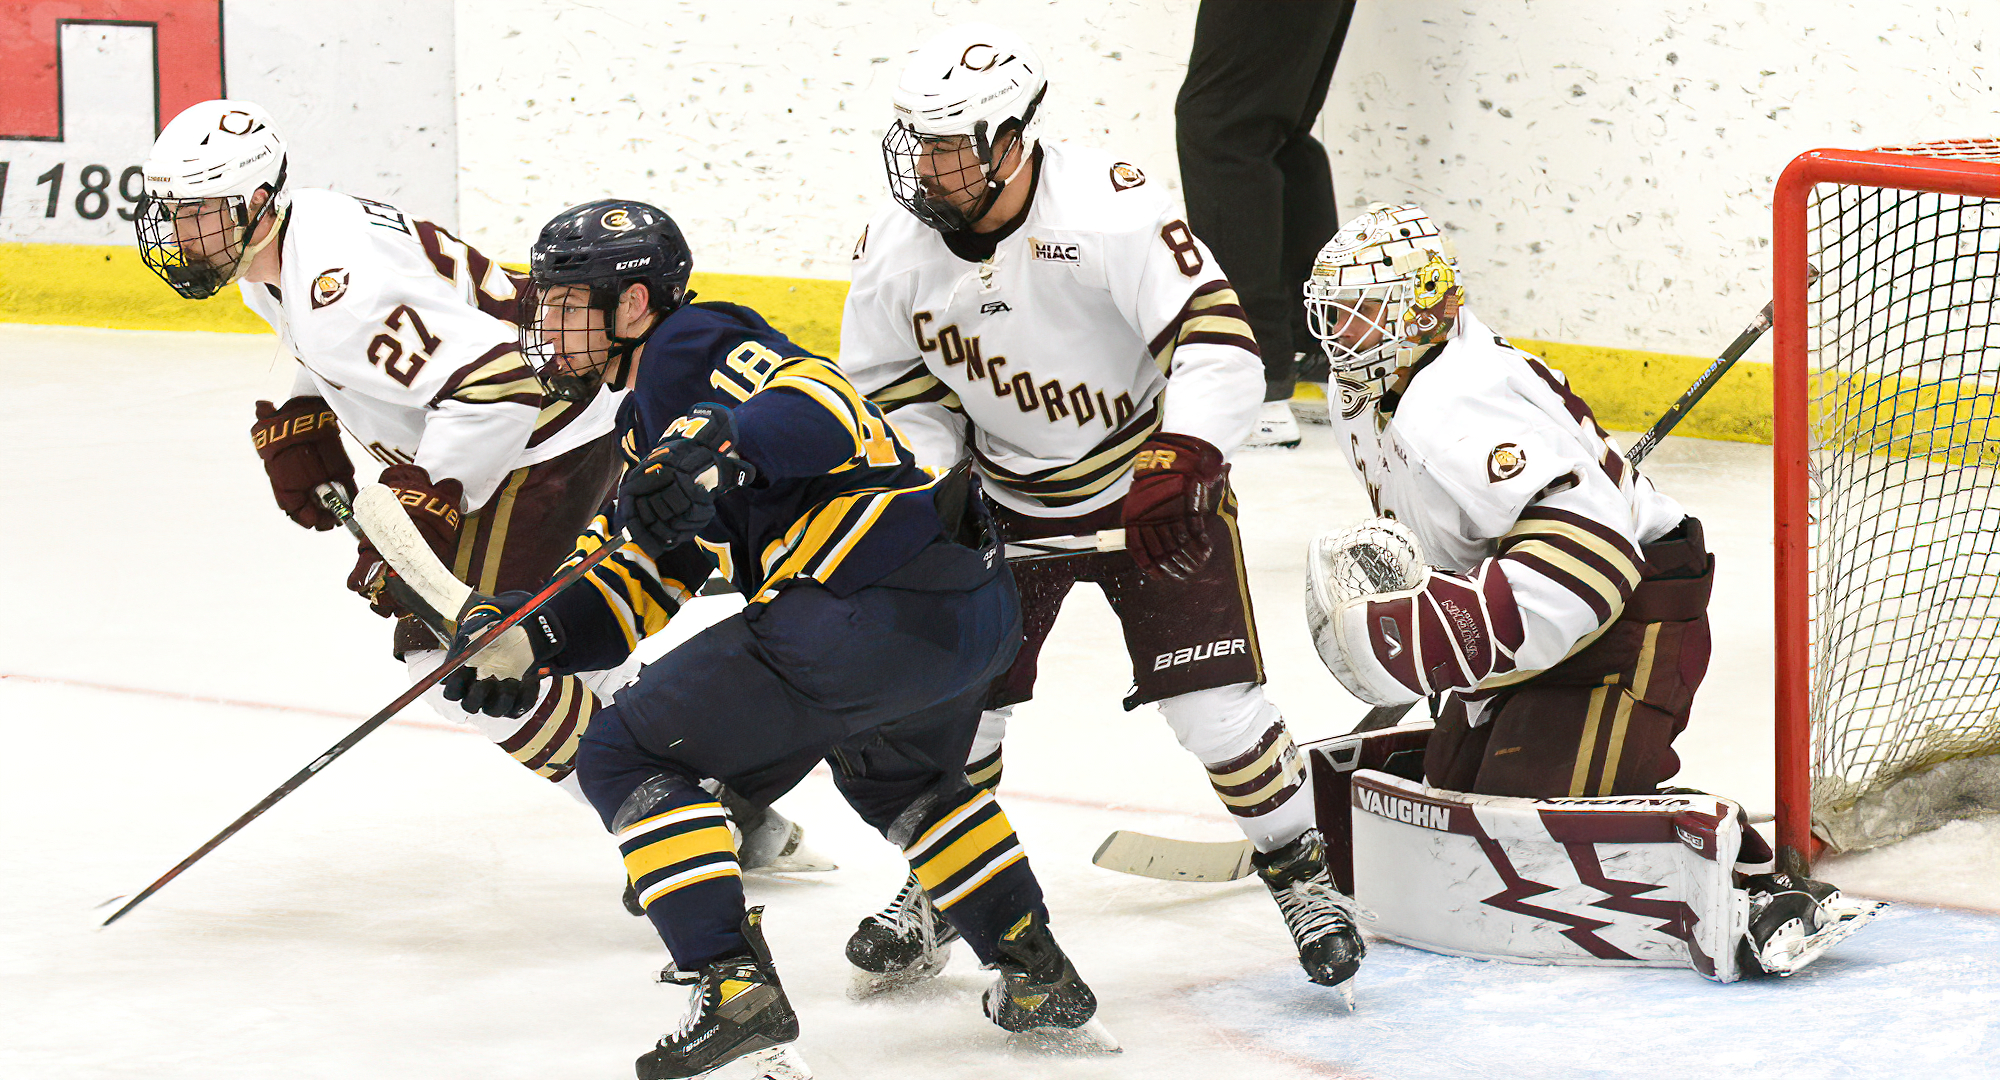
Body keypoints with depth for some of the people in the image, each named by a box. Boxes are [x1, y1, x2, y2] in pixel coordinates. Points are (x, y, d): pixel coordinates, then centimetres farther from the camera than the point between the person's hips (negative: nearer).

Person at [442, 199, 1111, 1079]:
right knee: (896, 775, 41)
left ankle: (735, 985, -11)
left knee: (627, 754, -4)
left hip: (878, 607, -11)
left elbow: (823, 406, -19)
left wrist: (722, 450, -34)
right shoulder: (651, 426, 28)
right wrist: (530, 639, 12)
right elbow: (637, 592, 26)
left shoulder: (689, 347, -3)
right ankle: (1038, 979, 40)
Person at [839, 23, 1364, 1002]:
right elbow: (895, 392, 3)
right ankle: (934, 894, 24)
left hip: (1154, 486, -4)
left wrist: (1179, 470, -45)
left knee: (1212, 703, -9)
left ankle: (1301, 874, 14)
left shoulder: (1106, 211, -29)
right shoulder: (894, 248, -12)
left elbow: (1218, 341, -34)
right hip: (1005, 501, 4)